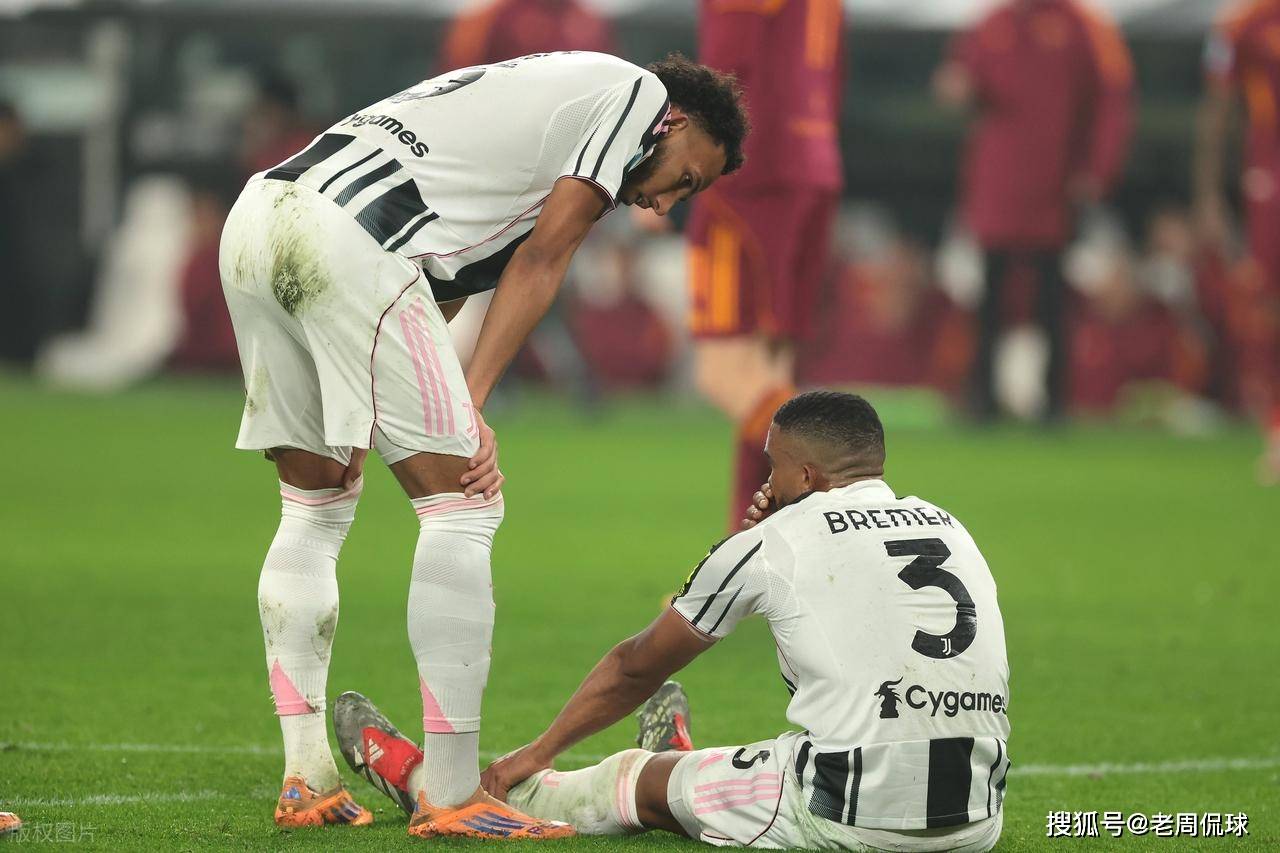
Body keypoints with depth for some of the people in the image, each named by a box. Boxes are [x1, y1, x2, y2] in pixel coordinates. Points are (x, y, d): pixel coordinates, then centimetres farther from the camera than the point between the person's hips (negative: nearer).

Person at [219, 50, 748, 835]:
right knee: (463, 505, -3)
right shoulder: (636, 93, 10)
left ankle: (305, 782, 16)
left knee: (316, 506, 19)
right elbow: (542, 256, 1)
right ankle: (452, 795, -4)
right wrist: (471, 405, -2)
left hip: (257, 216, 10)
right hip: (348, 238, -10)